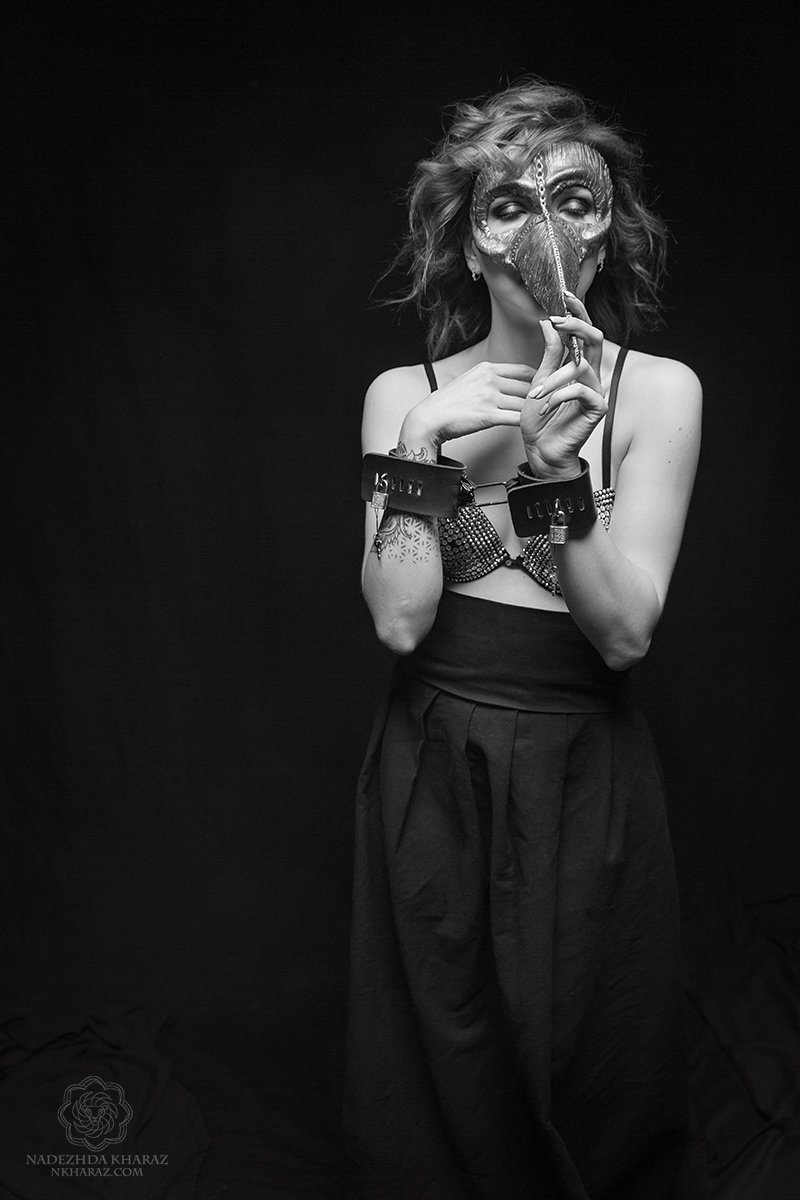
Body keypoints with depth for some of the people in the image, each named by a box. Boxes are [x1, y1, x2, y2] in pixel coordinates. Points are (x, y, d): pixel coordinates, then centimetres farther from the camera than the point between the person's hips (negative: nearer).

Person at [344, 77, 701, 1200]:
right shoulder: (403, 393, -3)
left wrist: (556, 466, -25)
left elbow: (624, 632, -13)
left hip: (587, 774, -1)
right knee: (442, 1061, 18)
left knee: (591, 1069, 17)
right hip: (432, 773, 1)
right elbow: (399, 621, -9)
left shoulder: (659, 391, -7)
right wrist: (427, 453, -19)